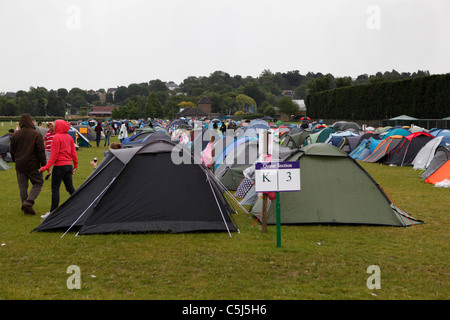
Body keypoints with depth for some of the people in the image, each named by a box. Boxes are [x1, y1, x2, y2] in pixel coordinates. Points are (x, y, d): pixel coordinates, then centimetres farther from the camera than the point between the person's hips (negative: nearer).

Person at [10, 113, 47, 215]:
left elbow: (12, 150, 11)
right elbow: (41, 152, -11)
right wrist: (44, 164, -6)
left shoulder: (15, 135, 2)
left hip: (20, 166, 4)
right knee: (38, 183, 10)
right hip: (33, 166, -4)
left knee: (22, 186, 11)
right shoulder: (36, 134, -10)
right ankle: (28, 203, -6)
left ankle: (26, 208, 15)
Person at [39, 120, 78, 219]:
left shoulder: (57, 137, -12)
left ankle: (53, 211, 0)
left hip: (59, 166, -7)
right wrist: (76, 165, 23)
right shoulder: (69, 137, 10)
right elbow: (73, 153, 13)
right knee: (70, 187, 14)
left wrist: (46, 167, -14)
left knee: (55, 189, -2)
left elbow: (54, 155, -16)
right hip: (69, 165, 8)